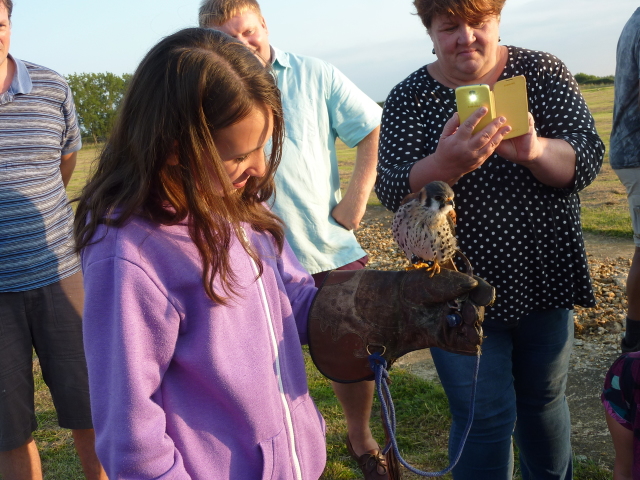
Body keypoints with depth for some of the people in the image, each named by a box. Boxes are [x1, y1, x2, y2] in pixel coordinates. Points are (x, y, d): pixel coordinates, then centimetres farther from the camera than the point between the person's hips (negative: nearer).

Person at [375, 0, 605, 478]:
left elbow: (587, 160, -11)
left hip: (544, 276, 3)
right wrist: (444, 165, -39)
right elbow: (393, 191, -18)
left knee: (545, 399, 20)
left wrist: (535, 151, -34)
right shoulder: (408, 98, -7)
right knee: (486, 417, 2)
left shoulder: (543, 73, -2)